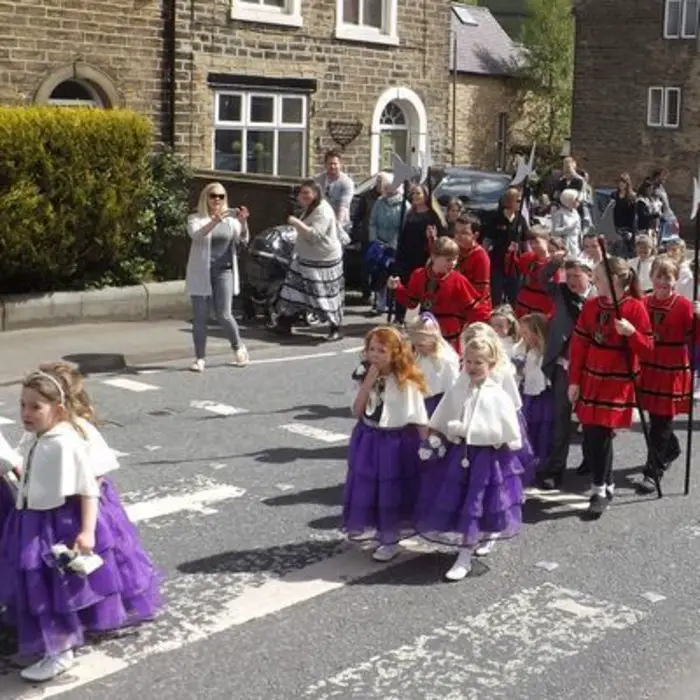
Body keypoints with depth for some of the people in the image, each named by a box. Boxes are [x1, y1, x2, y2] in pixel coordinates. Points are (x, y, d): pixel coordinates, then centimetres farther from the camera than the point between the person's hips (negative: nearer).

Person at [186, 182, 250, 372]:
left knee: (223, 314, -5)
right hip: (200, 273, -1)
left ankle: (238, 347, 18)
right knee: (200, 317, 0)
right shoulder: (196, 218, 2)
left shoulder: (230, 219, 10)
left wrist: (243, 222, -22)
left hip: (224, 271, 1)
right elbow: (195, 235, -19)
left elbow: (243, 239, -2)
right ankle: (200, 358, 7)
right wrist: (214, 222, -35)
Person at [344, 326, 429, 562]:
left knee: (391, 491, 6)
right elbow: (357, 412, -7)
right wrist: (367, 384, -17)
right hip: (368, 440, 5)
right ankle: (368, 525, 42)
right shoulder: (364, 377, -2)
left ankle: (390, 540, 23)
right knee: (367, 487, 17)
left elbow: (420, 419, -12)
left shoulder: (406, 382, -17)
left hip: (396, 443, -5)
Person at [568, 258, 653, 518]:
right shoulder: (590, 306, 3)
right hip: (590, 380, 5)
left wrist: (631, 332, -26)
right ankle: (606, 484, 24)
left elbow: (647, 350, -8)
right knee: (590, 436, 5)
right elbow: (579, 345, 6)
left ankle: (601, 490, 6)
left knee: (601, 435, -9)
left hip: (618, 383, -5)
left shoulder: (635, 308, -10)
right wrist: (574, 381, 3)